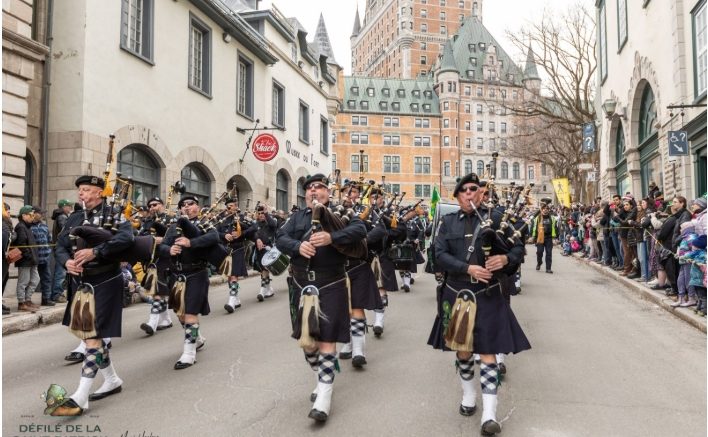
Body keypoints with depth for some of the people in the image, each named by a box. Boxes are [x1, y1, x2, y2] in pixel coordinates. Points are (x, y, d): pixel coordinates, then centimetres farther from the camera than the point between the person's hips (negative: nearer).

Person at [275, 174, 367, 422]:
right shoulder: (297, 217, 13)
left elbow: (359, 229, -15)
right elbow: (280, 239, 1)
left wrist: (331, 237, -29)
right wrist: (298, 246, -20)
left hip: (330, 287, -4)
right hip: (303, 286, 4)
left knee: (327, 339, -3)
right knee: (306, 340, 13)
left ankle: (324, 397, 4)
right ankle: (323, 376, 37)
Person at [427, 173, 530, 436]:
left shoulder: (494, 218, 0)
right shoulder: (448, 222, 4)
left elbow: (518, 247, -1)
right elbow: (440, 254, -7)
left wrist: (505, 258, -23)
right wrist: (468, 269, -19)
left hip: (487, 296, -2)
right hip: (457, 294, 2)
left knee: (487, 351, -3)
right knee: (462, 349, 15)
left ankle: (489, 413, -2)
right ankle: (468, 394, 36)